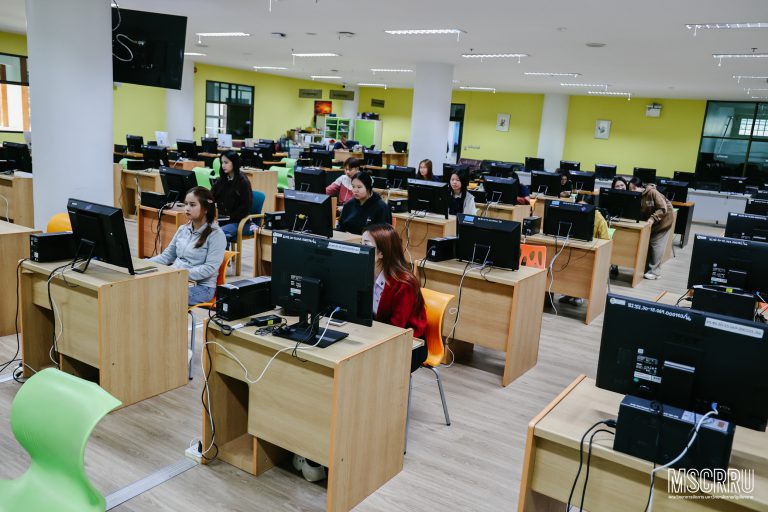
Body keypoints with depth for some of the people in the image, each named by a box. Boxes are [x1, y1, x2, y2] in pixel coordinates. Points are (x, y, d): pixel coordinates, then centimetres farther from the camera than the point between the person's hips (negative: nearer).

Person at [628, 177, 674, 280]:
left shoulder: (652, 192, -26)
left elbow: (663, 209, -27)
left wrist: (653, 219, -36)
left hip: (663, 220, -6)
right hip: (648, 222, 6)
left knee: (656, 245, -5)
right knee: (647, 244, 7)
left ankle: (654, 272, 0)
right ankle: (646, 269, 16)